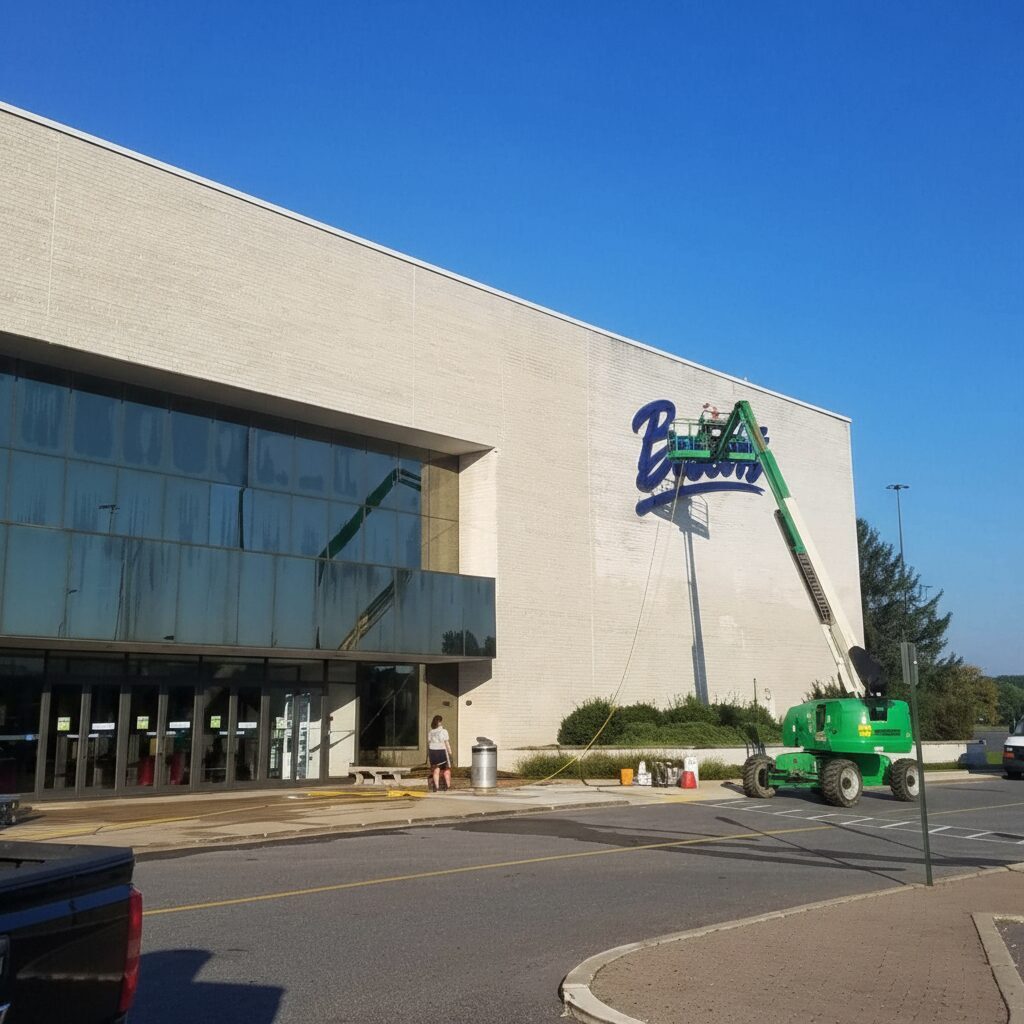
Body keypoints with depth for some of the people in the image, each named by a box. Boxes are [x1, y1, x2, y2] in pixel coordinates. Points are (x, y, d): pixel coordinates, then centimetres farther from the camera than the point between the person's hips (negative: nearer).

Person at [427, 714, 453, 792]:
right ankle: (448, 786, 9)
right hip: (442, 751, -4)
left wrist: (428, 754, 11)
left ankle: (436, 786, 1)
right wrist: (450, 753, -5)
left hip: (432, 751, 4)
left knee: (436, 770, 6)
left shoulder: (430, 732, 4)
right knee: (447, 769, 9)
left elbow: (428, 743, 5)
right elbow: (447, 743, -10)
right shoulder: (444, 731, -9)